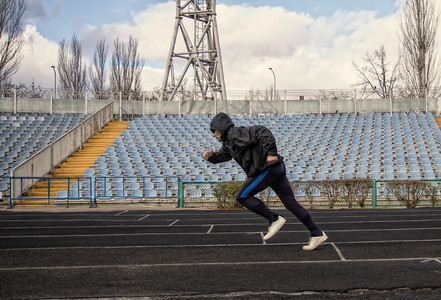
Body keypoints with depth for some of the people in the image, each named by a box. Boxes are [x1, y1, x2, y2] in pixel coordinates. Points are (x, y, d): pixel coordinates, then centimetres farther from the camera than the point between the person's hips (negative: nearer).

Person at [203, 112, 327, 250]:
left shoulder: (236, 135, -12)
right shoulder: (229, 142, 19)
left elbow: (262, 131, -23)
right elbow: (222, 155, 31)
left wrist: (271, 153, -25)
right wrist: (211, 156, 9)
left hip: (267, 169, -10)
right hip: (276, 168, 10)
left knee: (242, 196, -2)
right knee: (291, 203, 9)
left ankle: (274, 219, -2)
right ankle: (317, 234, 9)